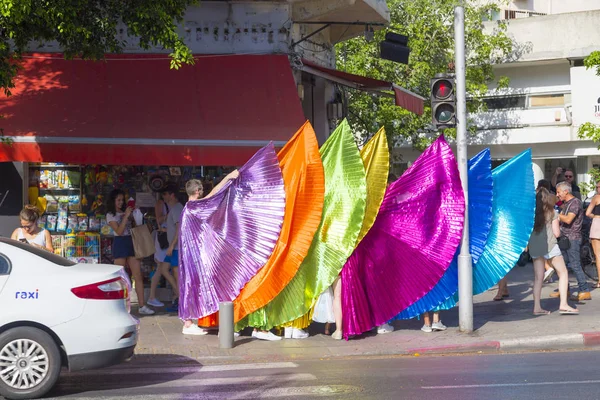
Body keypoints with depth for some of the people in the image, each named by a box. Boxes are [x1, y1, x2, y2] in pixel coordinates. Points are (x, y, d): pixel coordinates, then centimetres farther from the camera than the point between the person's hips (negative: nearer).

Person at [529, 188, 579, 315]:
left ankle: (537, 307, 2)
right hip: (549, 246, -4)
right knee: (563, 273, 5)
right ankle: (563, 304, -5)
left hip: (534, 246, 4)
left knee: (538, 278, 8)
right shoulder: (552, 212, -1)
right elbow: (557, 233, -2)